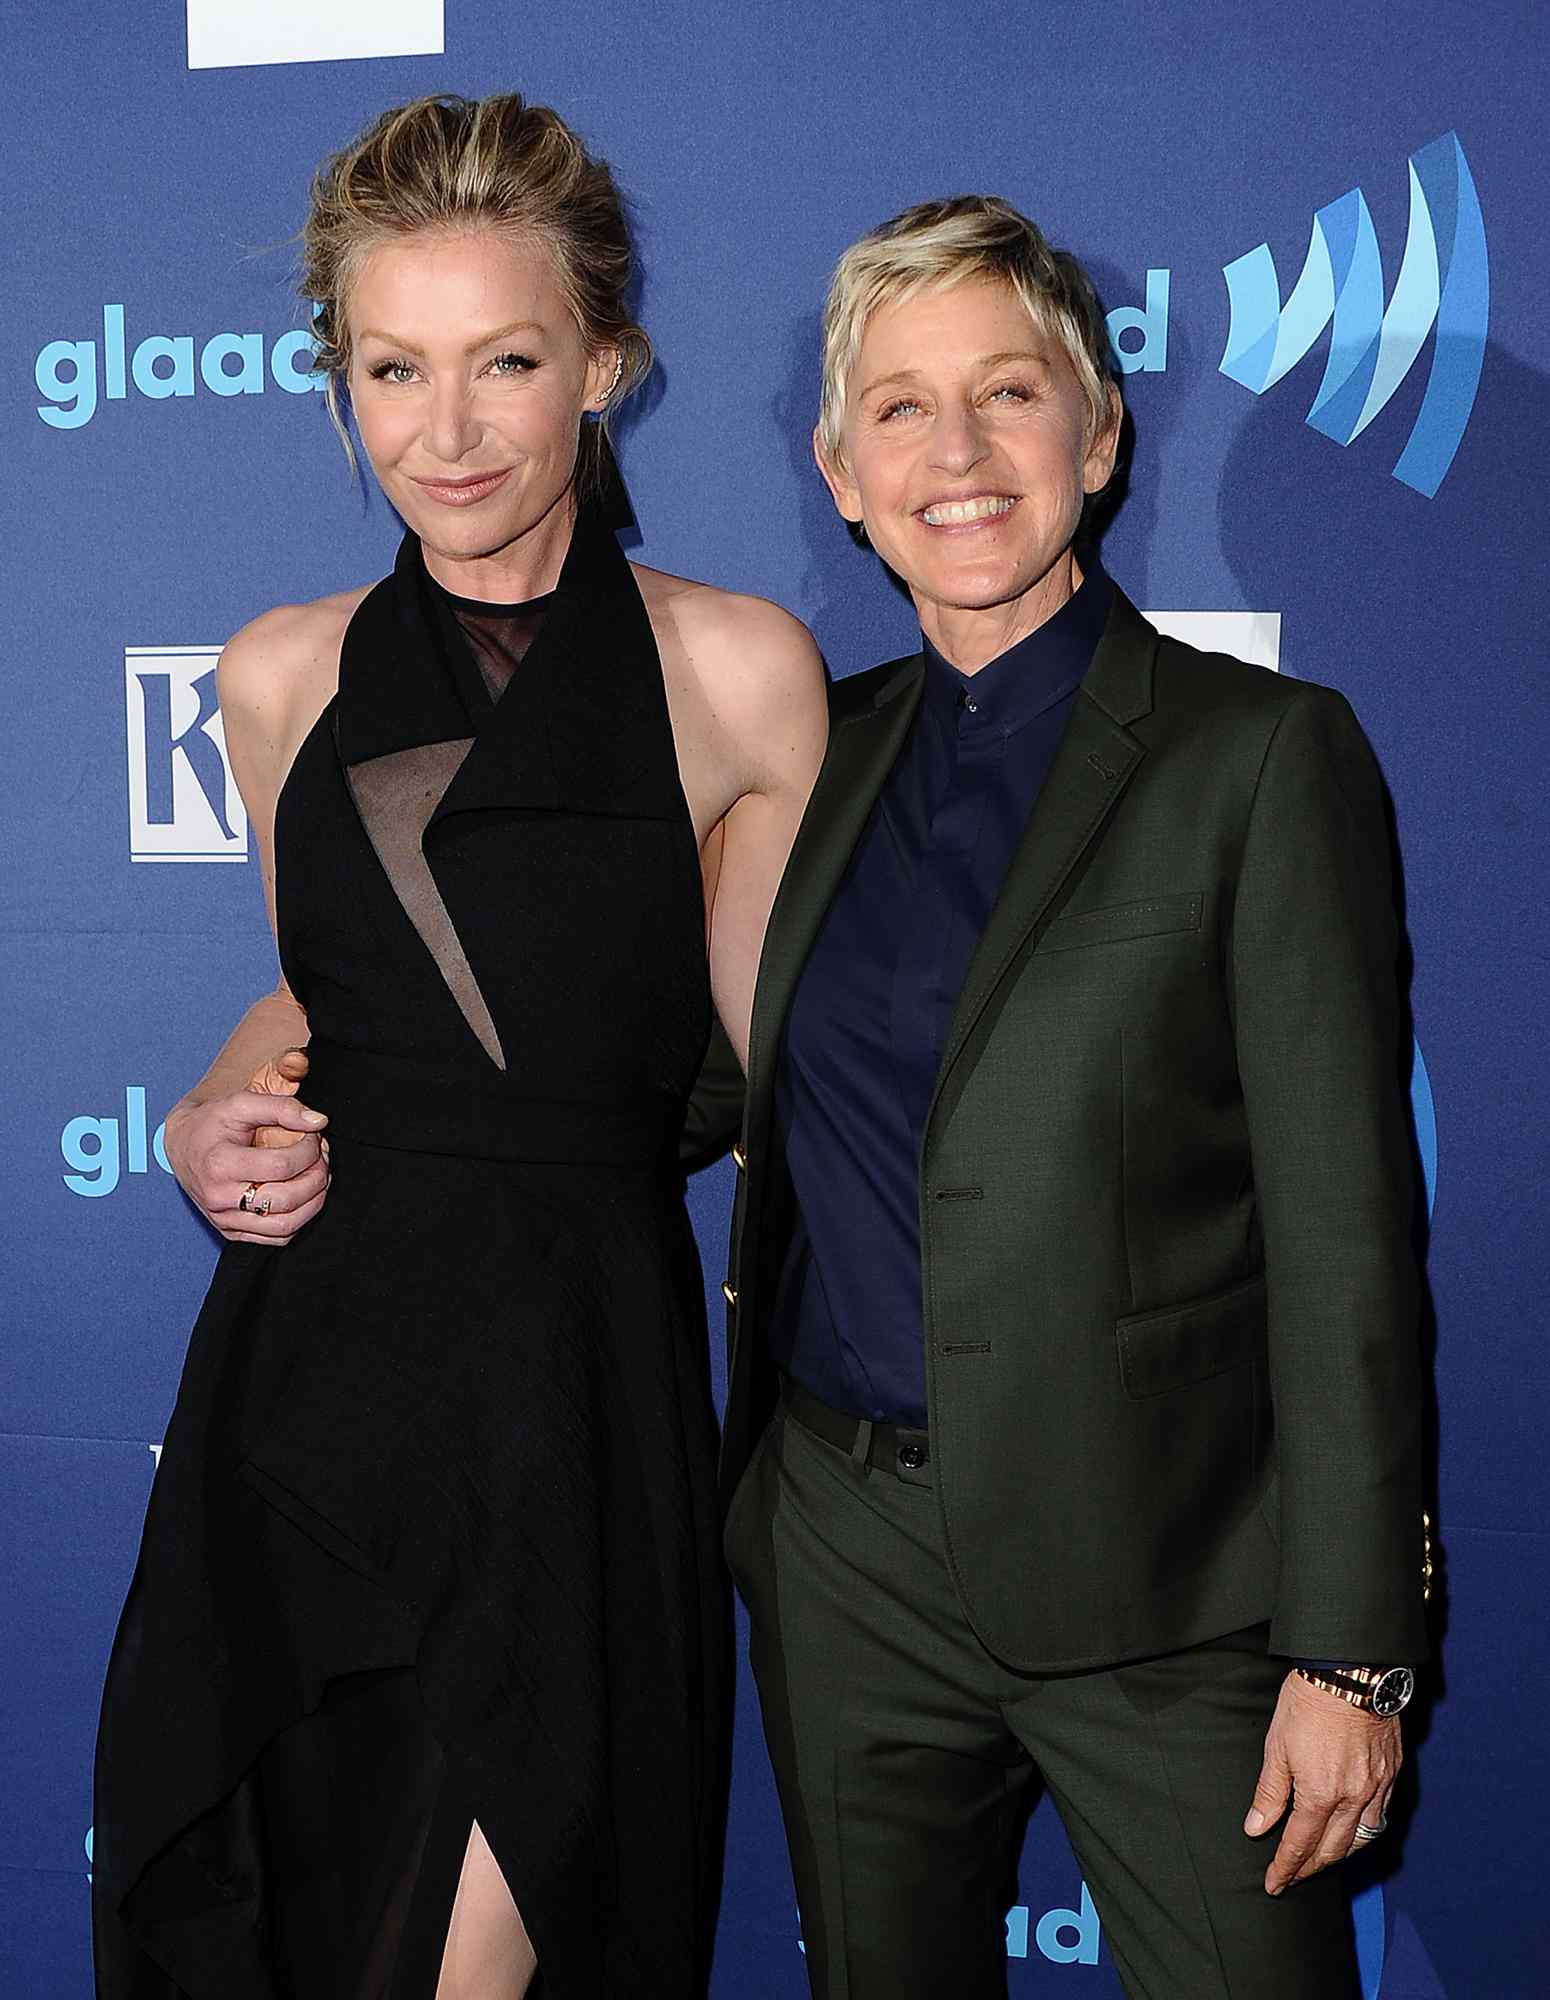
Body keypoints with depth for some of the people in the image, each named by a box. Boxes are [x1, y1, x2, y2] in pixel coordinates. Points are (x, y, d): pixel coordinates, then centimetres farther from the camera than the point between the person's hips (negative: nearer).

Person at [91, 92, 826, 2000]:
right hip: (310, 1360, 3)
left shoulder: (737, 669, -3)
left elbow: (784, 1046, 3)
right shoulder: (280, 677, 7)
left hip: (578, 1373, -3)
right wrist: (218, 1122, 1)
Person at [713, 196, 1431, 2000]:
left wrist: (1350, 1649, -13)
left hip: (1151, 1577, -4)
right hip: (844, 1557, 5)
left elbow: (1343, 1228, -10)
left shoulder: (1261, 751, -8)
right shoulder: (828, 751, 8)